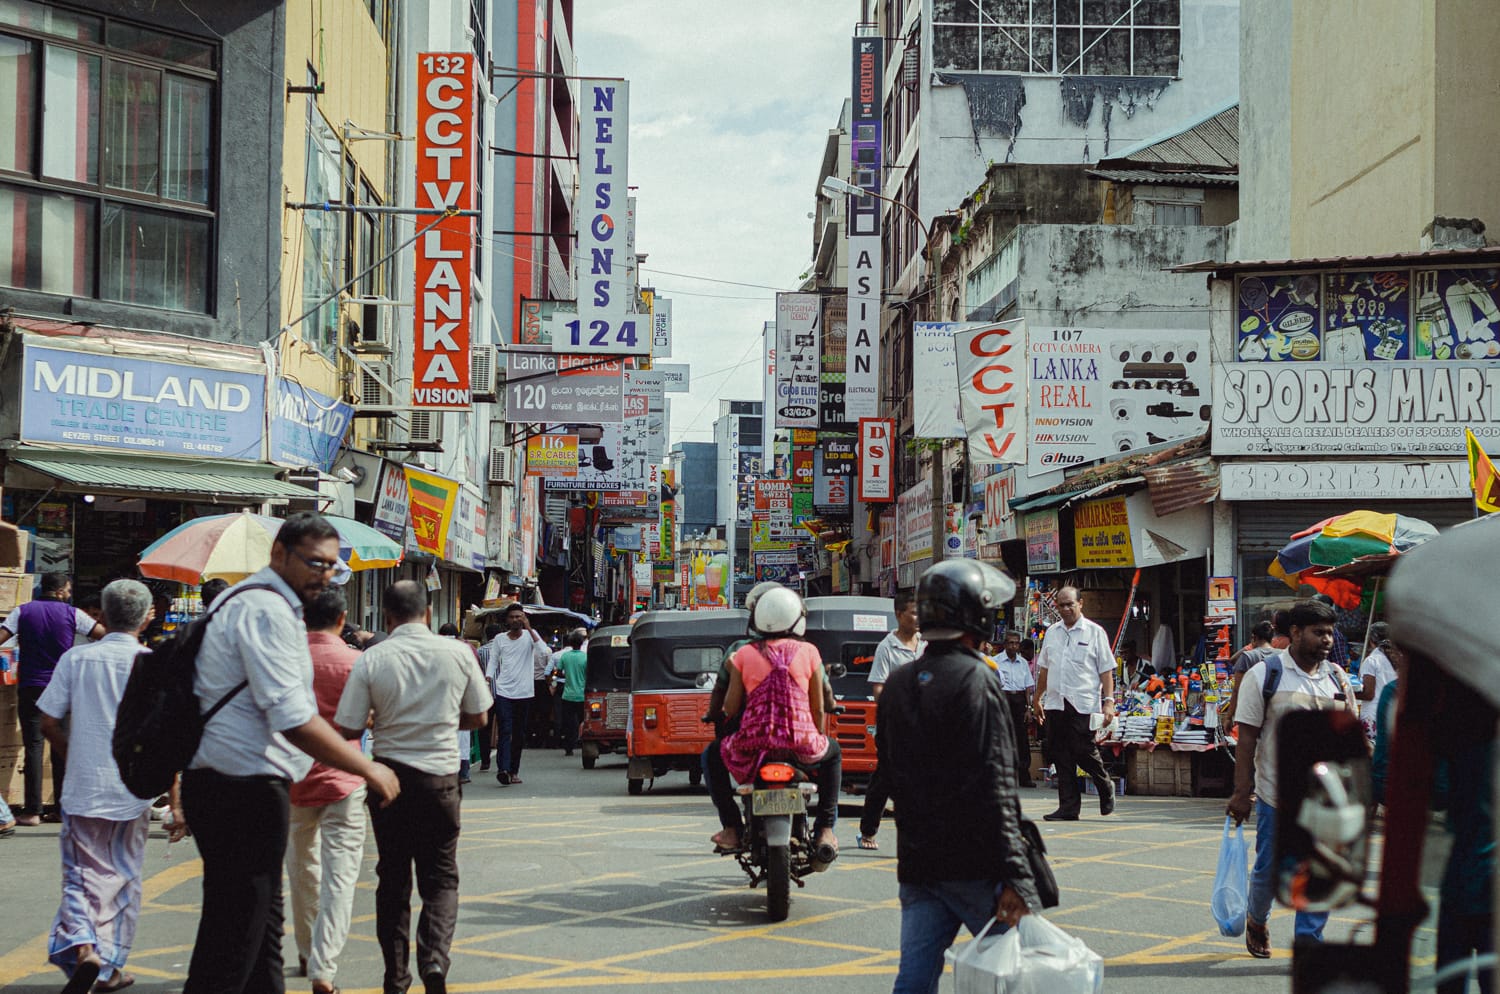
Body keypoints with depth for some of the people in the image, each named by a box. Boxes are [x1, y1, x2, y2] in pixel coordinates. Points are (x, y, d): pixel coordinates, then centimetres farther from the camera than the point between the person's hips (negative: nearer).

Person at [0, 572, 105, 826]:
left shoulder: (23, 612, 1)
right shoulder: (72, 614, -1)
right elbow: (104, 634, -1)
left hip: (31, 688, 0)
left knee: (33, 746, -1)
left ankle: (32, 810, -5)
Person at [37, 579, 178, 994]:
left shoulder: (76, 659, -1)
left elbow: (48, 723, 1)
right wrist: (176, 803, -6)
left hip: (82, 789, 1)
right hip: (133, 791, -1)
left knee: (83, 876, 5)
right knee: (123, 879, 14)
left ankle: (80, 946, -20)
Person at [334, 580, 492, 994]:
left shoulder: (371, 660, -9)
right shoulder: (458, 653, -5)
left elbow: (349, 729, -6)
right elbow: (478, 717, 6)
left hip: (389, 773, 0)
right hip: (440, 776, 0)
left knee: (392, 878, 13)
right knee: (441, 877, 9)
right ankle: (434, 957, -14)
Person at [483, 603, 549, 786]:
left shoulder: (530, 636, 3)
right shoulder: (500, 639, 7)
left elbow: (544, 653, -13)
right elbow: (493, 661, 11)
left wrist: (529, 629, -17)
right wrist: (488, 677, -7)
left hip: (524, 693, 1)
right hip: (503, 691, -1)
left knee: (519, 734, 8)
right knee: (504, 731, -13)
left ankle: (514, 770, 18)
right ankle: (503, 769, -24)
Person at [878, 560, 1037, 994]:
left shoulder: (897, 685, 12)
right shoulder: (975, 680, -12)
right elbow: (994, 786, -18)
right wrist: (1014, 876, -20)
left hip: (917, 863, 7)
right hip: (974, 865, -7)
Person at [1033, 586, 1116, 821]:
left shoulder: (1095, 632, 2)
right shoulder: (1052, 632, 15)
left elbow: (1106, 670, 0)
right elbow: (1044, 668, 22)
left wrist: (1109, 701, -8)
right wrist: (1038, 699, 20)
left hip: (1083, 703, -5)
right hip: (1055, 703, 5)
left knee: (1084, 752, -7)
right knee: (1061, 756, 3)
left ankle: (1106, 789, 19)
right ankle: (1068, 807, 7)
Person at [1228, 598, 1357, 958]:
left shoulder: (1337, 678, 7)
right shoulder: (1263, 675, -5)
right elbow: (1247, 737, -7)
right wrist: (1241, 793, -10)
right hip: (1277, 793, -3)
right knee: (1270, 868, 8)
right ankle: (1257, 920, 35)